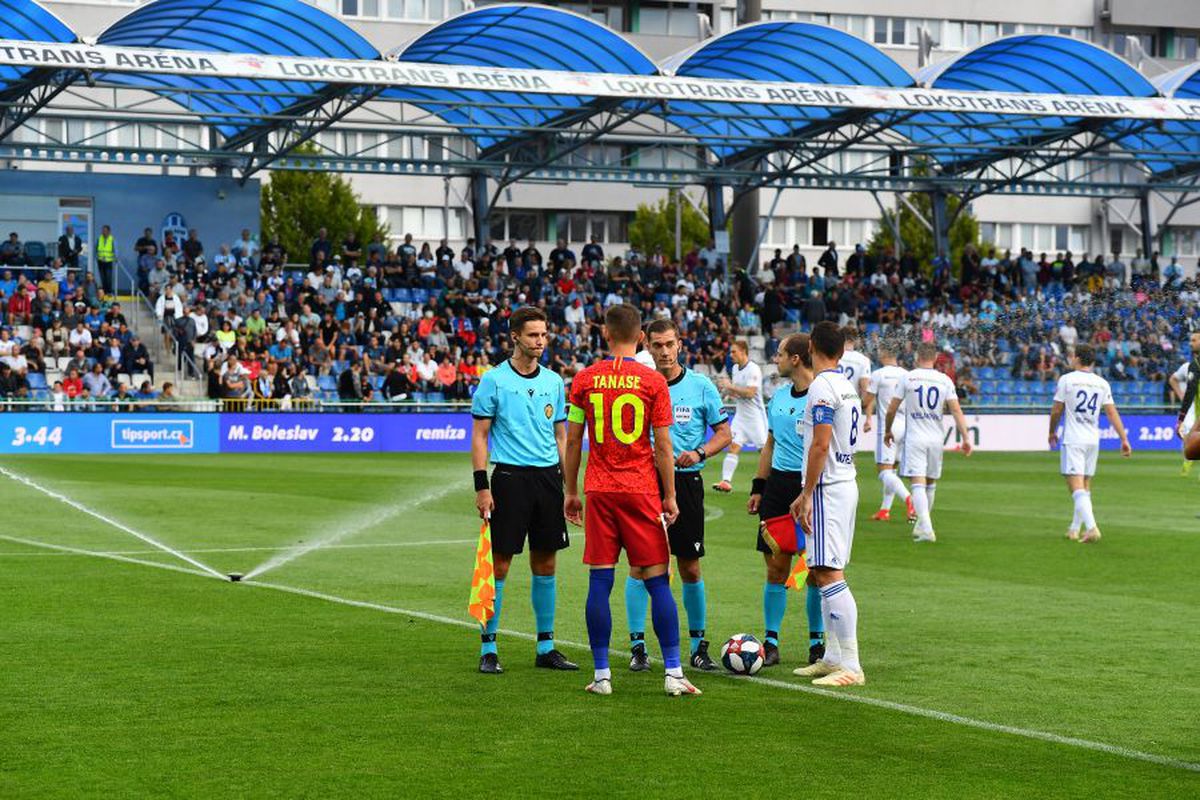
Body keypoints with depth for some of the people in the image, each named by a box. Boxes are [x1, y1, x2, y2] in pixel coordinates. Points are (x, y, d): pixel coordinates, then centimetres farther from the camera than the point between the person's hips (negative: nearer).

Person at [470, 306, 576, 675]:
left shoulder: (554, 382, 11)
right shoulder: (493, 380, -3)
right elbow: (479, 436, -3)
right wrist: (482, 486, -10)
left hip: (548, 477, 5)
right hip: (510, 476, -5)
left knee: (546, 563, 8)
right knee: (500, 563, -4)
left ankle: (546, 646, 16)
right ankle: (488, 648, 3)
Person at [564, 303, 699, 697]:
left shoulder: (584, 380, 2)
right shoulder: (653, 382, -3)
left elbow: (573, 440, 5)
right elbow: (663, 447, -3)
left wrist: (571, 491, 15)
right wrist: (670, 497, 4)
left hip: (599, 491, 1)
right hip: (641, 490, -1)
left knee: (600, 582, 3)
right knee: (658, 582, 2)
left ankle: (601, 675, 2)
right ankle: (674, 673, 0)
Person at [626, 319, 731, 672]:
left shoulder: (701, 386, 1)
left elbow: (724, 433, 4)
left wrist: (698, 453, -12)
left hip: (686, 481, 0)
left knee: (690, 568, 4)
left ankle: (698, 645, 16)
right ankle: (637, 646, 1)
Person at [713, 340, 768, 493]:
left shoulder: (753, 369, -16)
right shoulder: (735, 368, 10)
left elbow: (750, 392, -25)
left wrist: (730, 386, -19)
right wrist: (726, 390, 1)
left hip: (755, 416, -7)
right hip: (740, 415, 7)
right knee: (733, 447, -5)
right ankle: (726, 481, -11)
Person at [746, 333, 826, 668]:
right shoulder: (778, 396, 14)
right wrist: (758, 486, 17)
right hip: (778, 484, 6)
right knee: (776, 567, 4)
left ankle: (817, 641, 13)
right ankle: (771, 642, 8)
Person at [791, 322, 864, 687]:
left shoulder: (822, 386, -13)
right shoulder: (846, 387, 15)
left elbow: (820, 445, -19)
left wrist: (807, 495, -16)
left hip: (828, 489, -10)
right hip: (845, 484, 10)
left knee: (829, 575, -12)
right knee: (822, 573, 15)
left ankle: (851, 665, -16)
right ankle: (833, 657, 18)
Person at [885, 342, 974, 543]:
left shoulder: (908, 378, -2)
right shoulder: (945, 380, 2)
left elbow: (892, 409, 1)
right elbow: (956, 410, -6)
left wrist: (888, 431, 17)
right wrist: (965, 438, -6)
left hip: (914, 438, -3)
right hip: (936, 438, 3)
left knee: (918, 483, -8)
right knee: (930, 483, 17)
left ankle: (926, 528, -23)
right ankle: (922, 525, 29)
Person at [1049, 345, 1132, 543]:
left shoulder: (1066, 379, -6)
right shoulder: (1102, 383, 7)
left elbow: (1056, 410, -1)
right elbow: (1112, 413, 3)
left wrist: (1052, 432, 15)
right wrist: (1124, 440, 2)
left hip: (1072, 440, -5)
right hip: (1093, 440, 5)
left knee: (1077, 488, -11)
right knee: (1085, 486, 16)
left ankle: (1091, 527, -27)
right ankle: (1075, 530, 23)